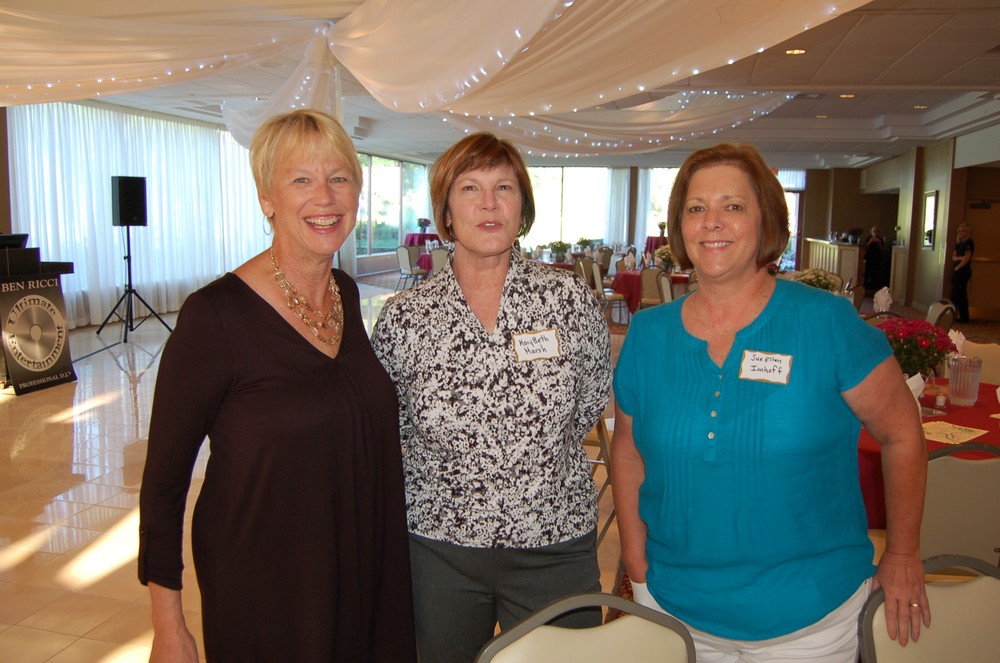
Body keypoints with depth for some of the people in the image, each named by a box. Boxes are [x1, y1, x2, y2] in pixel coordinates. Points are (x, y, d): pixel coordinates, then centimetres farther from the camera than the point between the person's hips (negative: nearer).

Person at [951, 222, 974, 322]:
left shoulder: (969, 243, -10)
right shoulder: (959, 243, 15)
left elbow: (967, 258, -17)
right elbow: (954, 257, 9)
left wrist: (957, 267, -10)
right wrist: (959, 258, -12)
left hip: (963, 272, -8)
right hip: (957, 272, 8)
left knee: (960, 295, -6)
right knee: (955, 295, 9)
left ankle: (964, 317, -1)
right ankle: (963, 317, 15)